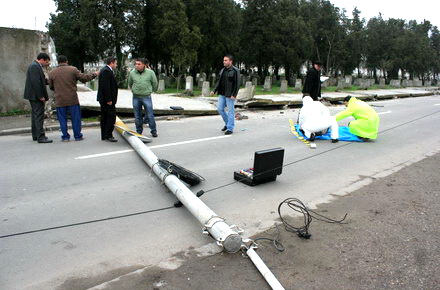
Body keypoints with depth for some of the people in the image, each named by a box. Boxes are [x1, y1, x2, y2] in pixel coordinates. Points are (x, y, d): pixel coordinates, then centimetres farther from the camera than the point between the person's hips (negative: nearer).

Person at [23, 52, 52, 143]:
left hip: (34, 96, 11)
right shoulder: (35, 66, -16)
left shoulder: (34, 66, 18)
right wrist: (40, 96, -22)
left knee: (35, 115, 15)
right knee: (39, 116, -11)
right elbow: (36, 83, -23)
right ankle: (40, 137, -11)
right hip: (36, 96, -11)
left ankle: (35, 135, 22)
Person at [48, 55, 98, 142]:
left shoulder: (52, 73, 1)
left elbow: (51, 87, 9)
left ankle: (65, 137, 12)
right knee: (76, 118, 8)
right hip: (72, 99, -1)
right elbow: (83, 78, -2)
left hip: (60, 101, 1)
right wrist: (94, 74, 12)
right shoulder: (73, 69, -6)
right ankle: (78, 136, 13)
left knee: (62, 119, 9)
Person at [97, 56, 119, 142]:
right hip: (107, 99, -11)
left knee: (105, 117, 12)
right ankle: (108, 135, -4)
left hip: (104, 99, 11)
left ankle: (104, 136, 18)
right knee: (111, 116, -7)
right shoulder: (106, 71, -16)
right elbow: (106, 86, -22)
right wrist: (109, 99, -21)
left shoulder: (106, 70, 17)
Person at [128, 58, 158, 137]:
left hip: (146, 97, -2)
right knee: (137, 116, 8)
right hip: (136, 98, 2)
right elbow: (130, 84, 18)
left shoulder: (150, 72, -5)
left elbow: (155, 83, 8)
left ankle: (154, 131, 13)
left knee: (150, 115, 1)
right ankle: (139, 132, 20)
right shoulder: (132, 73, 1)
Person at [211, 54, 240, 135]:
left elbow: (237, 84, -14)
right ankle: (227, 123, 25)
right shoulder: (223, 70, 12)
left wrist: (234, 95, -20)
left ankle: (230, 129, 6)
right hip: (222, 94, 7)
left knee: (230, 111, -2)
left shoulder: (235, 71, -10)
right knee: (220, 108, 6)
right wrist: (214, 91, 7)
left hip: (230, 95, -7)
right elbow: (219, 81, 17)